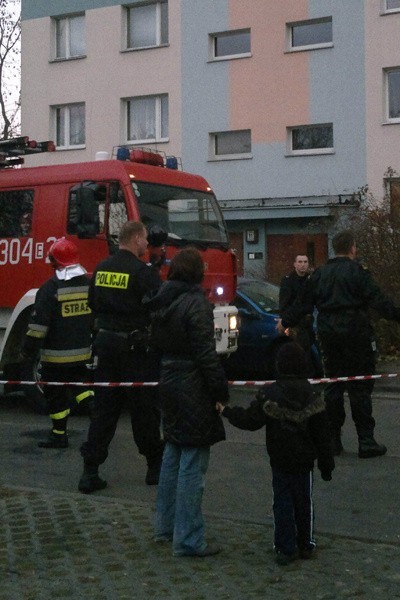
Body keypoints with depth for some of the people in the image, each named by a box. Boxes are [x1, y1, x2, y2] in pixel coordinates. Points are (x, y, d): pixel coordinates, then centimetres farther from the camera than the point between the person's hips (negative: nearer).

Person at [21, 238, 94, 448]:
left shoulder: (50, 288, -15)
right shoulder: (89, 285, 3)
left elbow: (38, 324, -16)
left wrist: (29, 351, -8)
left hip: (56, 355, -6)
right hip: (83, 351, 6)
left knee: (56, 394, 6)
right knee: (80, 383, 23)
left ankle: (59, 435, 14)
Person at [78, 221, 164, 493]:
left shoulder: (101, 269, 7)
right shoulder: (143, 272, -15)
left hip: (105, 342, 6)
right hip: (135, 347, -6)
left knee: (103, 408, 9)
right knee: (144, 409, 7)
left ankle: (90, 471, 6)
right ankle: (156, 465, 20)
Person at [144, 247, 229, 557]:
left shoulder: (163, 303, 7)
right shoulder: (195, 302, -17)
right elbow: (206, 353, -19)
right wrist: (221, 390, -13)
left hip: (169, 383, 9)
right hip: (193, 389, -9)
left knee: (173, 454, 19)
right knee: (193, 462, -4)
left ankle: (166, 526, 28)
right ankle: (188, 540, 0)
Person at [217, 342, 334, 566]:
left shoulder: (270, 394, -12)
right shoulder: (312, 396, -5)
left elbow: (251, 420, -10)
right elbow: (322, 434, -1)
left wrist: (226, 411, 4)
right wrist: (326, 464, 7)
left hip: (280, 461, -2)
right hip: (305, 461, 2)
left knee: (282, 502, 6)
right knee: (305, 501, 14)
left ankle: (285, 548, 7)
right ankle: (306, 545, 23)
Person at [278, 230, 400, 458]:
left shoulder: (320, 274, 9)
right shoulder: (357, 272, -9)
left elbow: (304, 303, 14)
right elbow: (378, 300, -16)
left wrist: (286, 322, 26)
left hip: (328, 335, 5)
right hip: (355, 334, -5)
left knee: (334, 386, 13)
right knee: (360, 388, -1)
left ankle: (332, 439, 16)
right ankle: (366, 441, 0)